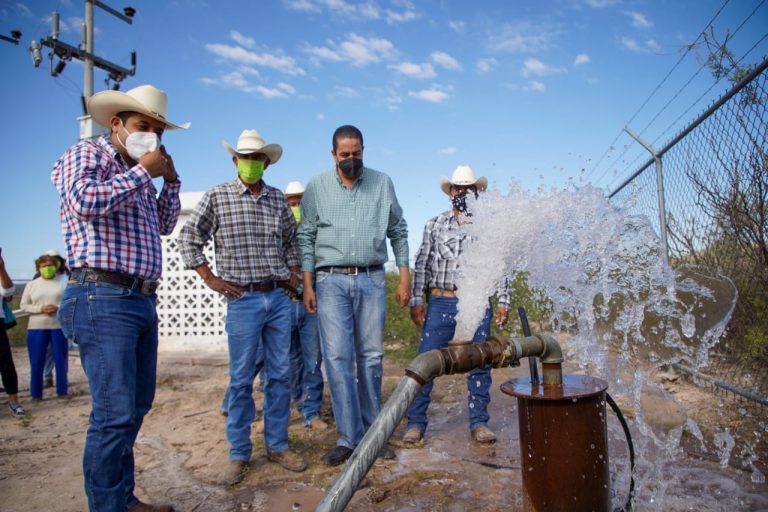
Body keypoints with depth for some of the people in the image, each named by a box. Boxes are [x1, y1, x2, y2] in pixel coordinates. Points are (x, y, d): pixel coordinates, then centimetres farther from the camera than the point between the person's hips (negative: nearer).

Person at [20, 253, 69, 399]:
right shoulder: (31, 284, 9)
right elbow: (23, 305, 5)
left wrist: (58, 308, -15)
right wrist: (40, 309, -12)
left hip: (59, 326, -1)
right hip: (37, 327, 1)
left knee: (61, 360, 5)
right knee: (36, 362, 3)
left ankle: (62, 391, 15)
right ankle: (36, 394, 13)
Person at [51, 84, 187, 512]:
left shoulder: (137, 176, 21)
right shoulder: (87, 155, -1)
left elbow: (164, 226, 26)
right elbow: (85, 201, -21)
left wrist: (170, 180, 14)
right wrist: (143, 171, -10)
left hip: (142, 301, 9)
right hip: (103, 299, -9)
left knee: (136, 407, 13)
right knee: (115, 413, -10)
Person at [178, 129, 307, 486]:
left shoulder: (278, 199, 10)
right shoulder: (216, 197, 0)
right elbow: (189, 238, 3)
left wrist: (293, 273, 13)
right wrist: (210, 278, -2)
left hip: (279, 298, 4)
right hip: (242, 299, -3)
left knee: (279, 376, 9)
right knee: (242, 379, 2)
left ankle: (277, 446, 23)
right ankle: (239, 454, 17)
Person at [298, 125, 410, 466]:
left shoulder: (382, 183, 8)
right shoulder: (317, 187, 5)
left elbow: (398, 231, 11)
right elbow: (306, 237, 6)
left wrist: (404, 277, 5)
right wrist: (307, 284, 0)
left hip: (371, 280, 1)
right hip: (331, 281, -1)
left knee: (371, 357, 5)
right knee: (337, 357, -5)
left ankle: (371, 432, 18)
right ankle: (349, 437, 4)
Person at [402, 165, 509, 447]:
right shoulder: (435, 224, 9)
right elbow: (421, 264, 7)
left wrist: (503, 302, 1)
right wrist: (416, 300, 0)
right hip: (441, 303, -1)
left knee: (479, 365, 6)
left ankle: (479, 423, 19)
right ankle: (415, 423, 7)